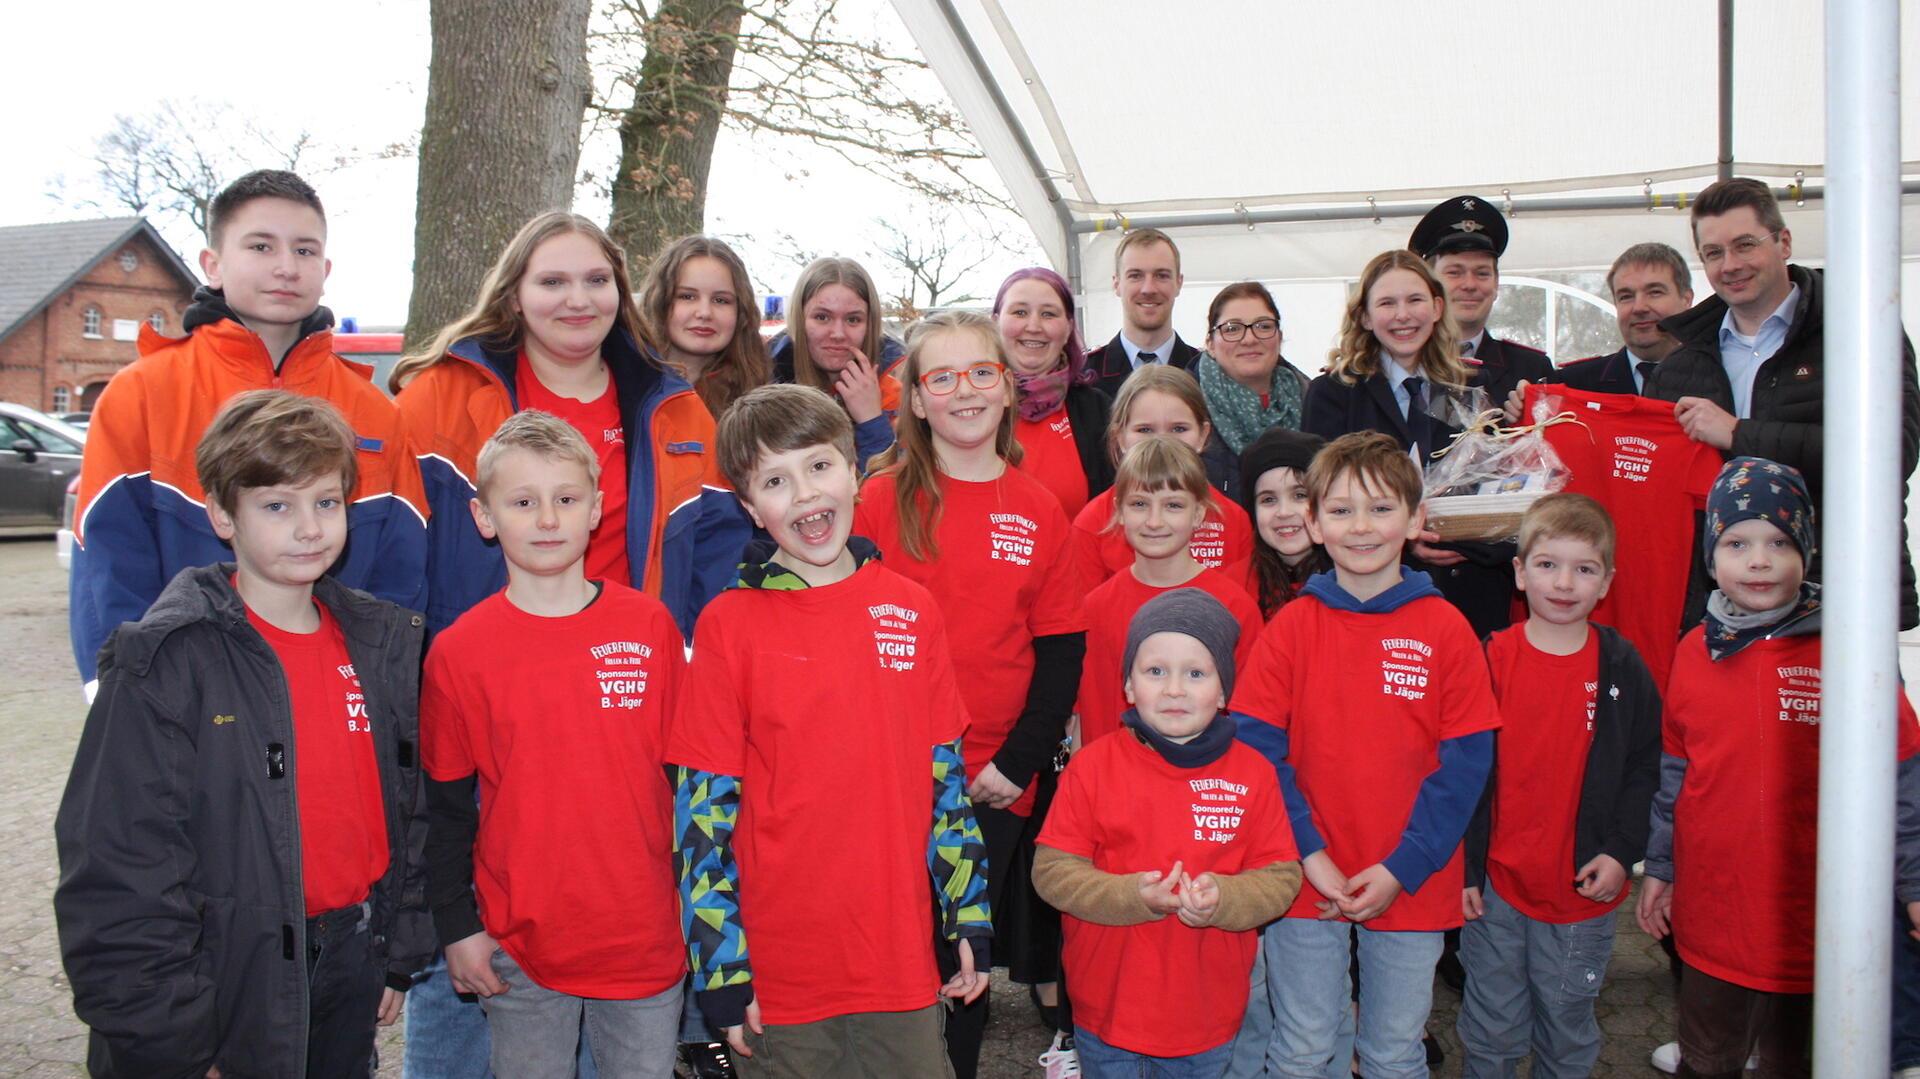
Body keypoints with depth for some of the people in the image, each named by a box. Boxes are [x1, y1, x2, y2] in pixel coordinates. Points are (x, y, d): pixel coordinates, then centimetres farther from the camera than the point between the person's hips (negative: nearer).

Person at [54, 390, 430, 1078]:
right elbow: (123, 864, -16)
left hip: (351, 970, 5)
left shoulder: (385, 643, 4)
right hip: (231, 990, -5)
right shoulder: (165, 664, -14)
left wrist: (399, 956, 10)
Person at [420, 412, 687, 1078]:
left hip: (649, 939, 1)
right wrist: (457, 926, 0)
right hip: (520, 945, -1)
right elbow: (445, 805, 1)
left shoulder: (650, 626, -2)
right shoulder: (458, 652, -4)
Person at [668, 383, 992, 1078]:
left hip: (905, 962, 3)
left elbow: (947, 777, 7)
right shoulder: (730, 624, -7)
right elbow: (703, 806, -7)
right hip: (776, 973, -2)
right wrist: (721, 967, -8)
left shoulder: (912, 611, 2)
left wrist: (969, 918, 7)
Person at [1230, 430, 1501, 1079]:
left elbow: (1466, 759, -6)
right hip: (1306, 879, 0)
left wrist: (1403, 866, -12)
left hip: (1411, 884, 0)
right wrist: (1307, 852, -13)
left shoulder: (1445, 630, -5)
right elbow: (1258, 747, -5)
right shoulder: (1290, 627, -4)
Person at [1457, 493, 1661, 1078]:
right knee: (1492, 1028, 12)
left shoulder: (1622, 667, -1)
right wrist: (1463, 868, -5)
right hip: (1496, 883, -1)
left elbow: (1644, 768, 4)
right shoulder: (1492, 659, -6)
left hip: (1585, 888, 1)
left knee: (1569, 1029, 16)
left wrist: (1621, 852, -7)